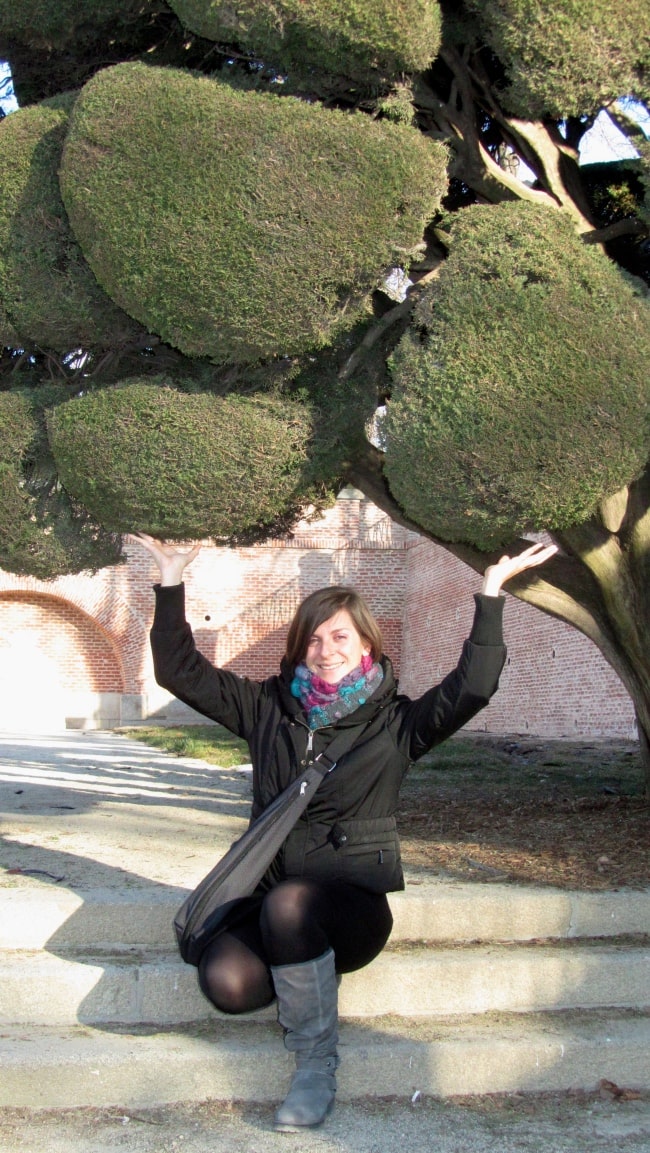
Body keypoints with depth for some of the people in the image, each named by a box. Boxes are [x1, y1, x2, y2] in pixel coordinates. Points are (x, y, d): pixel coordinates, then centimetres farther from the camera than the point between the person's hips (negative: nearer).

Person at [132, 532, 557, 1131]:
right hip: (270, 892, 3)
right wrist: (171, 585, 4)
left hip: (354, 899, -2)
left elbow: (470, 688, -12)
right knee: (226, 981, -29)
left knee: (288, 904, -38)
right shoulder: (268, 708, 11)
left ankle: (317, 1063, -18)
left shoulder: (394, 722, 4)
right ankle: (312, 971, 5)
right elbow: (181, 671, 11)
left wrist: (490, 597, -16)